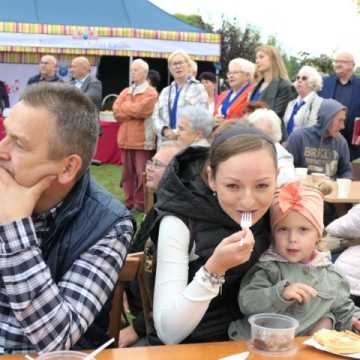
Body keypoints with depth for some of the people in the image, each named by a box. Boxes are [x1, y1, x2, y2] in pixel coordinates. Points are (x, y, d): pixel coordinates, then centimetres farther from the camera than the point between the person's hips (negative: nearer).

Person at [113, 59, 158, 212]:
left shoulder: (150, 92, -3)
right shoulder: (125, 92, 16)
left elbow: (139, 110, -16)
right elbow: (116, 112, 4)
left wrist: (125, 106, 0)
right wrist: (134, 111, -7)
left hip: (142, 139, -6)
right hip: (126, 138, 6)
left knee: (142, 173, -3)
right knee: (127, 172, 10)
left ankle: (141, 203, 5)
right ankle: (129, 201, 19)